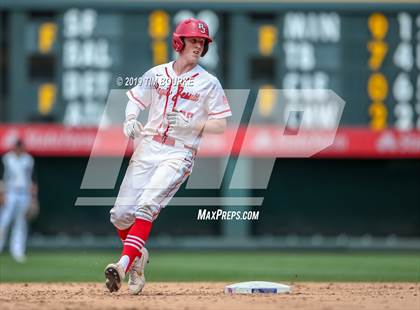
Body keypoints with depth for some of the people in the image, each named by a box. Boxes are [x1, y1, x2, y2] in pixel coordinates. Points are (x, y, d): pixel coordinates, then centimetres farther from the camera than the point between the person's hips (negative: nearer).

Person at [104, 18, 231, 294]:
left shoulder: (209, 83, 2)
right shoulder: (156, 74, 11)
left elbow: (221, 126, 1)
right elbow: (134, 101, 17)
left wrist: (190, 124, -15)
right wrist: (130, 120, -5)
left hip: (178, 154, -4)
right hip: (147, 149, 4)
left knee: (147, 204, -25)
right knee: (120, 214, -1)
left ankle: (125, 264, -33)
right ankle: (139, 256, 27)